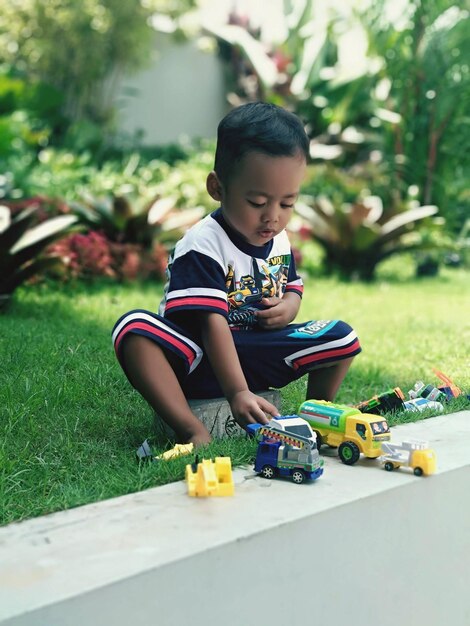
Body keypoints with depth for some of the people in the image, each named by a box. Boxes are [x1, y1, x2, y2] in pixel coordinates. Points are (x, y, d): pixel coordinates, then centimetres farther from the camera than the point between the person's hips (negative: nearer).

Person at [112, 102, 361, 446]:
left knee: (342, 338, -8)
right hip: (198, 355, -6)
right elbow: (212, 323, -28)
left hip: (258, 350, 6)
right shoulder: (202, 246, -21)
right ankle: (193, 430, -36)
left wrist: (289, 306, -7)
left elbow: (292, 286, 20)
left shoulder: (279, 240, 2)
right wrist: (237, 393, -37)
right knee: (134, 328, -35)